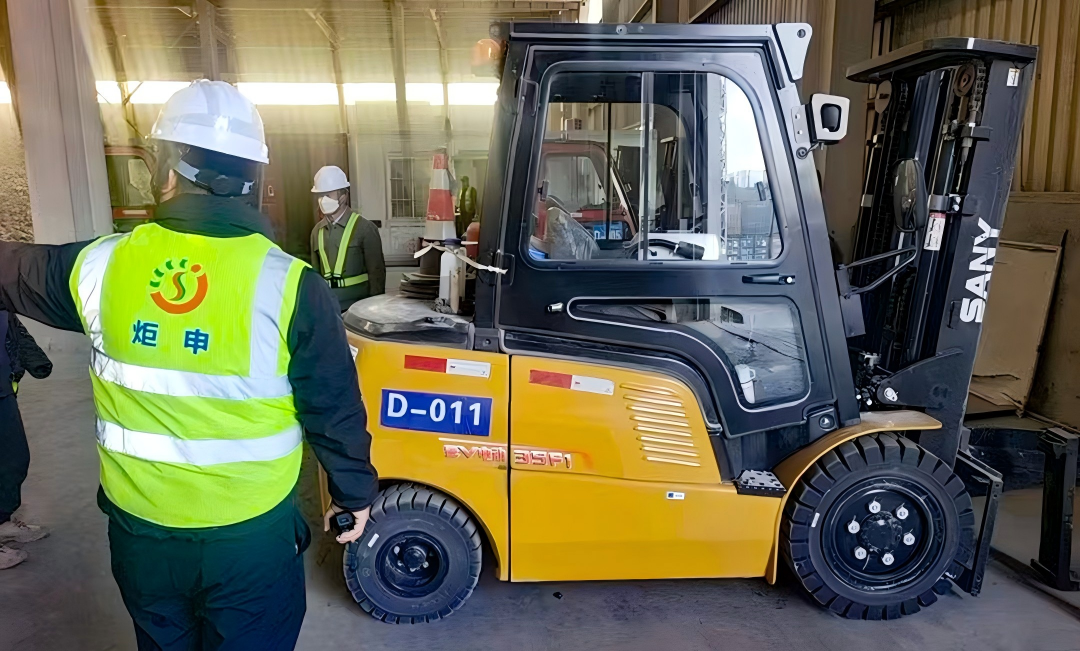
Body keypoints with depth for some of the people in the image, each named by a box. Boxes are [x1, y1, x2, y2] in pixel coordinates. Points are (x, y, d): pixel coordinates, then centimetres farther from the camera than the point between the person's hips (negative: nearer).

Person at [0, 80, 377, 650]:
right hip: (251, 534, -3)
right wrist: (355, 492, 3)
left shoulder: (100, 267, -10)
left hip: (138, 529, 3)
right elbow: (333, 411, -13)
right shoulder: (289, 286, -20)